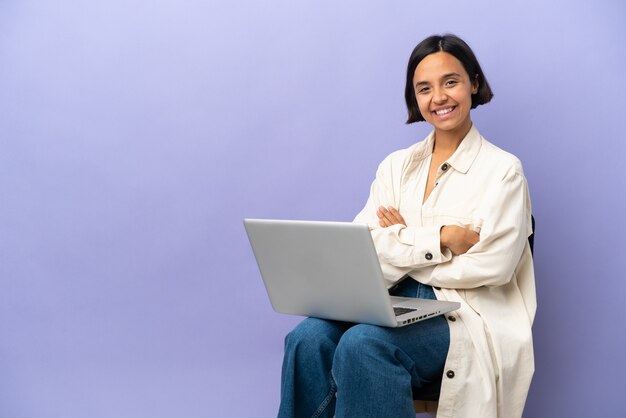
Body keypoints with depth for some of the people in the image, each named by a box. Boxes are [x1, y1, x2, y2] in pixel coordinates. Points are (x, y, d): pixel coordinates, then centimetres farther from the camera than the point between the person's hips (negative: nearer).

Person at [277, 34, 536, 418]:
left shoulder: (502, 170, 2)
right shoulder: (397, 166, 14)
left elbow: (492, 267, -9)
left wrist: (405, 243, -2)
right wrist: (442, 237, -12)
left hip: (465, 317, -4)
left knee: (363, 344, -33)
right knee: (308, 338, -27)